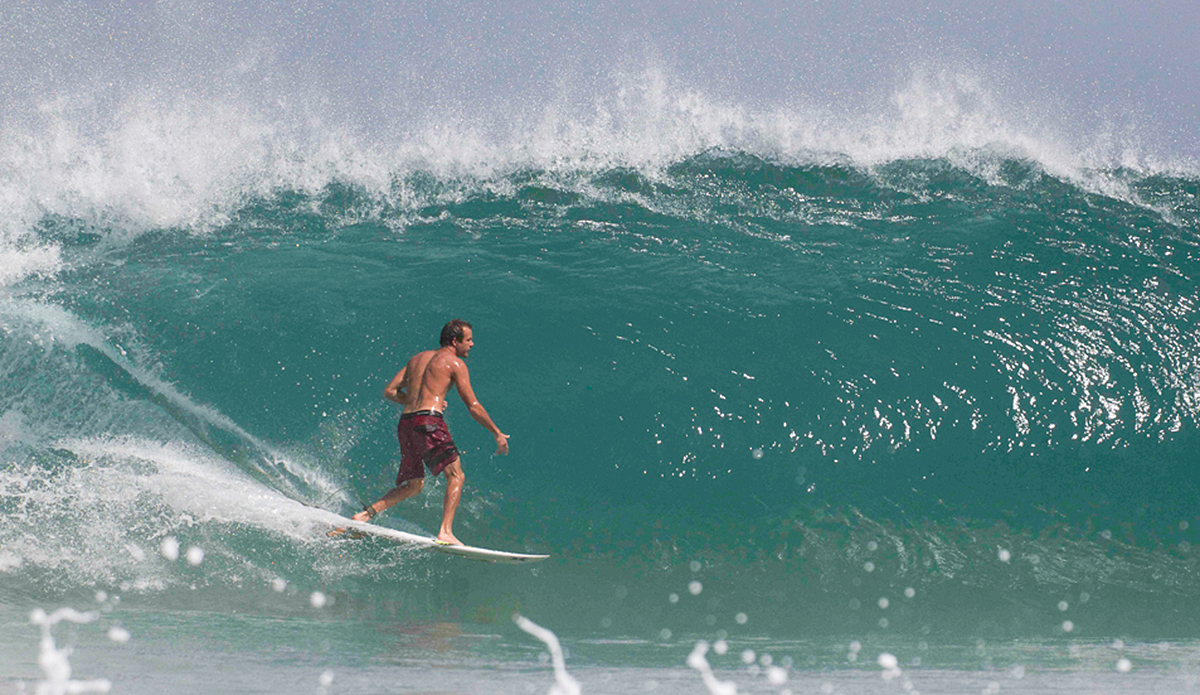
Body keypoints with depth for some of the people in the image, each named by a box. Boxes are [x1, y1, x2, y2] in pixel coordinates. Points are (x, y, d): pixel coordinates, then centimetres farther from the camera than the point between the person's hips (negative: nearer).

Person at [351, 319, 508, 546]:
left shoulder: (417, 359, 24)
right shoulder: (455, 363, 4)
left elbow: (389, 392, 22)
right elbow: (473, 407, 1)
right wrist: (498, 434, 8)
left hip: (405, 423, 7)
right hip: (428, 422, -7)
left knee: (414, 485, 19)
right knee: (456, 475, -9)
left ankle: (367, 512, 6)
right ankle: (445, 532, -24)